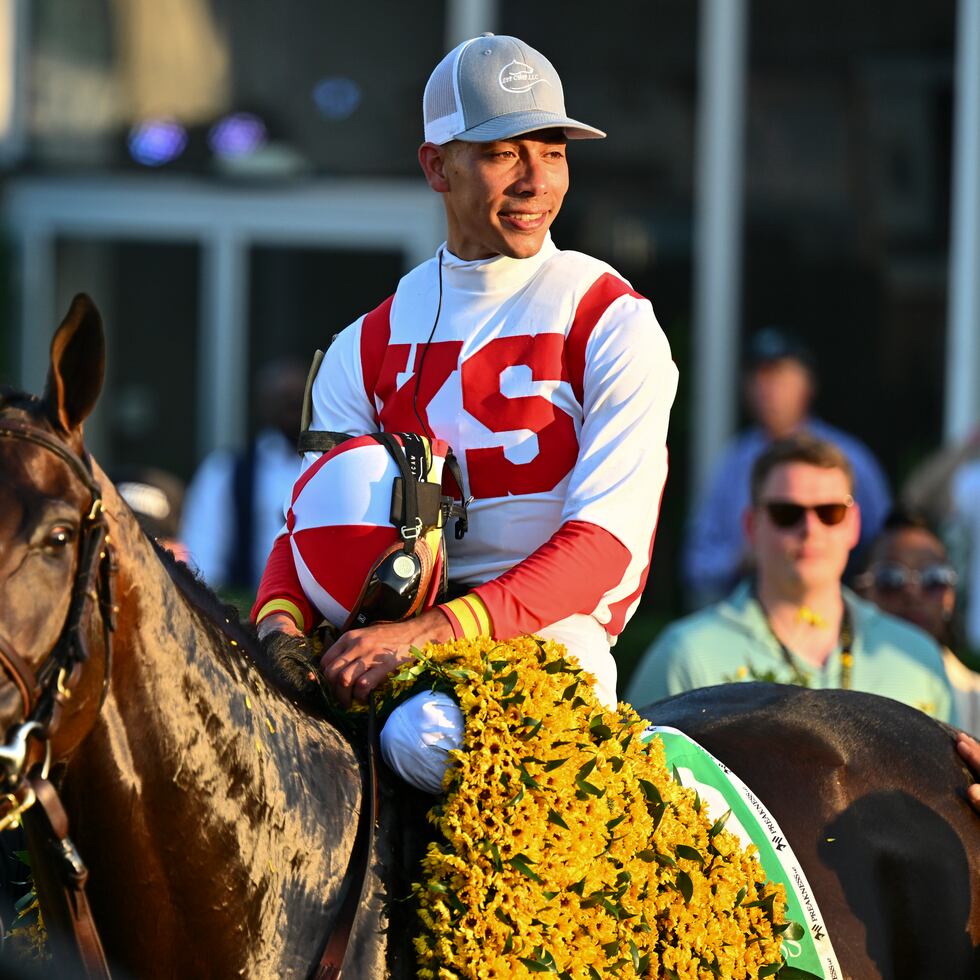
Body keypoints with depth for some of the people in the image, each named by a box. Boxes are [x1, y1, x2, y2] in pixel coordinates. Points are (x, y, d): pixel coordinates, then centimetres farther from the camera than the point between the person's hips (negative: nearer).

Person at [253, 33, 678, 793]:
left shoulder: (612, 326, -2)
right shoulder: (369, 349, 13)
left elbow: (604, 539, -13)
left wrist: (434, 631, -28)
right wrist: (281, 618, -18)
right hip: (404, 626, 6)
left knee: (426, 735, -37)